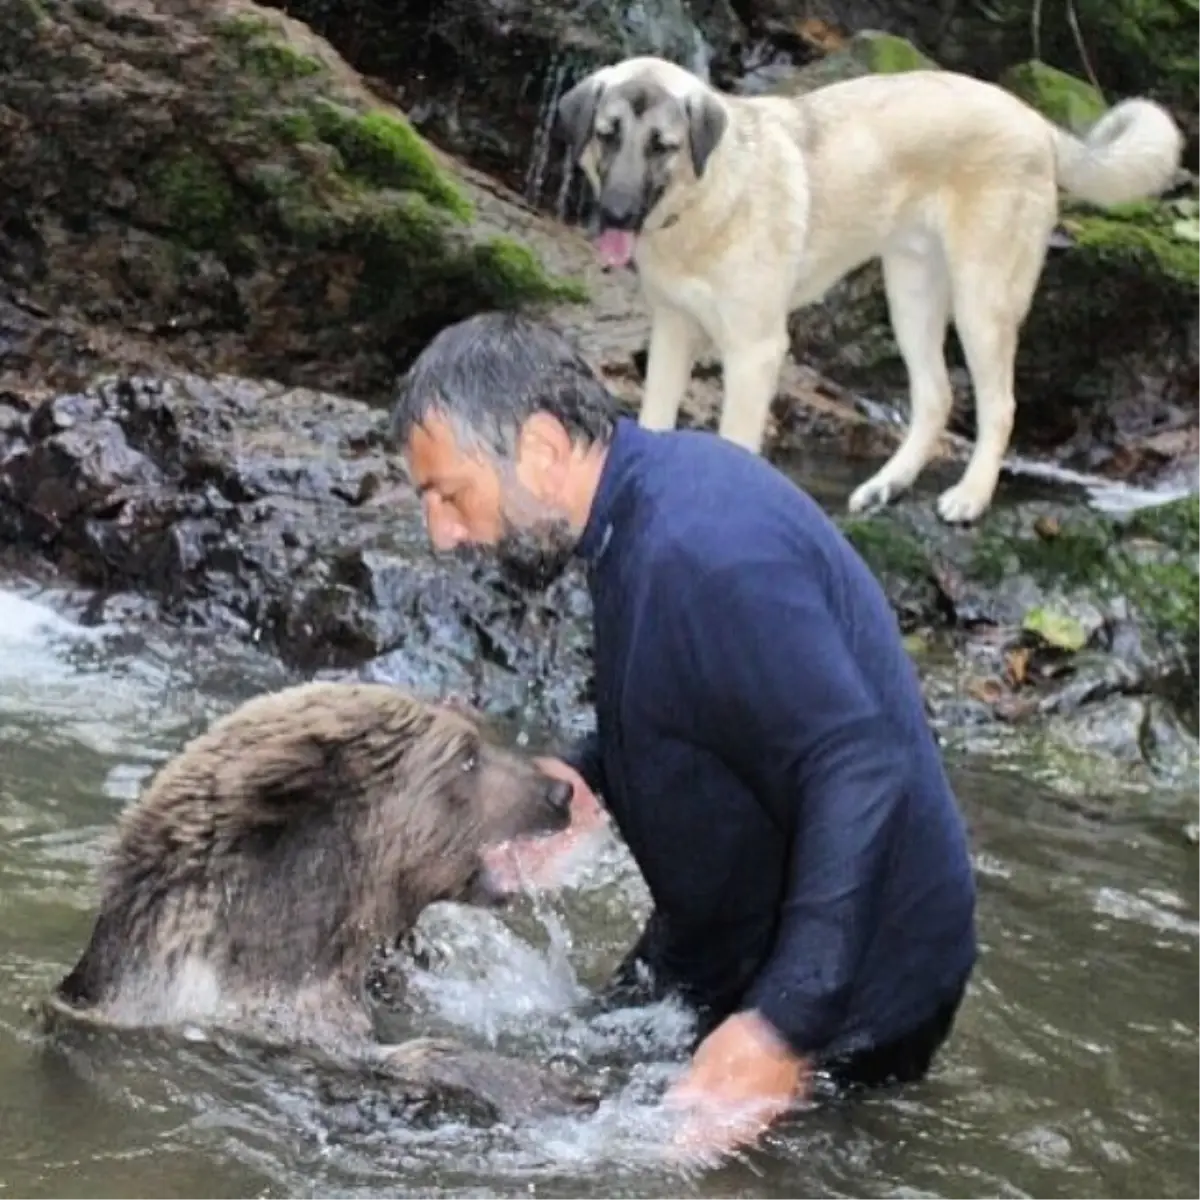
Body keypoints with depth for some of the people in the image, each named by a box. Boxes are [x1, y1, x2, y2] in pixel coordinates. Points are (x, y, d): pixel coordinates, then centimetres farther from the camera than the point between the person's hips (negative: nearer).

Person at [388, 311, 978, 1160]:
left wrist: (785, 1028, -38)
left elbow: (859, 774, -34)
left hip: (848, 989, -10)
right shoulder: (652, 488, 1)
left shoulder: (702, 552, -31)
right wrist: (588, 779, -1)